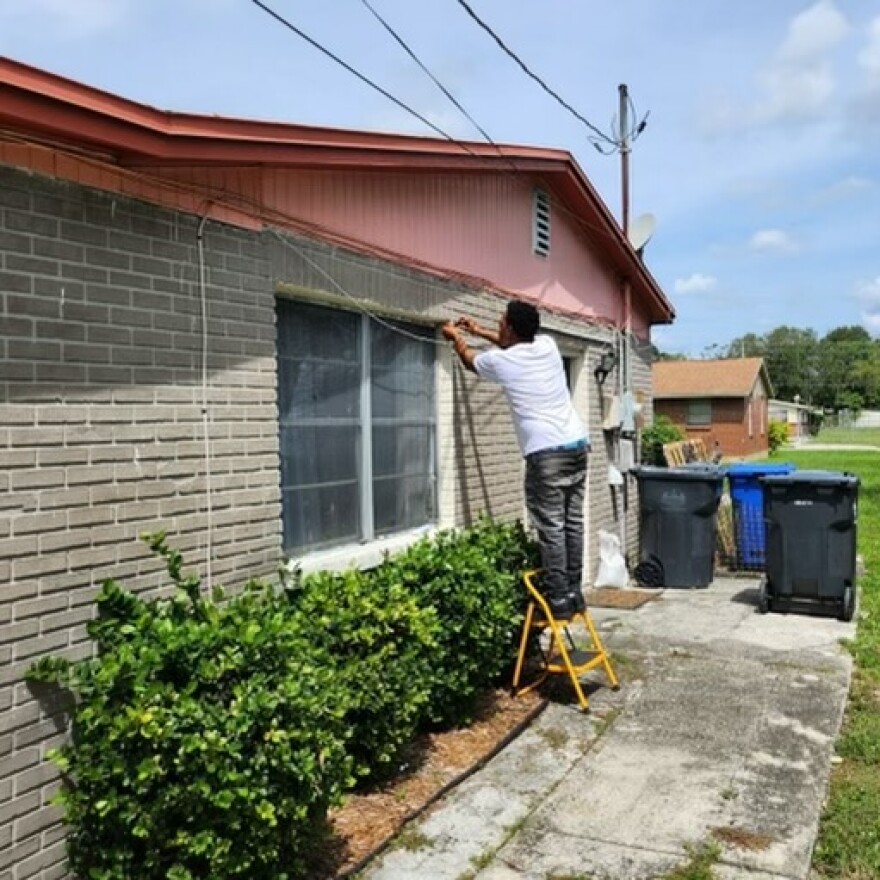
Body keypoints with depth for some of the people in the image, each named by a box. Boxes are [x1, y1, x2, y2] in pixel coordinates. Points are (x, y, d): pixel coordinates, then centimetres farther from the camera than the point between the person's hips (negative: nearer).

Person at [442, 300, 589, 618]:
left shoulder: (501, 361, -3)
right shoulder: (547, 345, 13)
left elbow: (469, 359, 21)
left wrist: (456, 336, 41)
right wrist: (478, 330, 45)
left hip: (546, 453, -7)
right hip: (577, 445, 7)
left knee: (551, 528, -2)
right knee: (573, 523, 10)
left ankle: (559, 598, 0)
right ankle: (573, 592, 17)